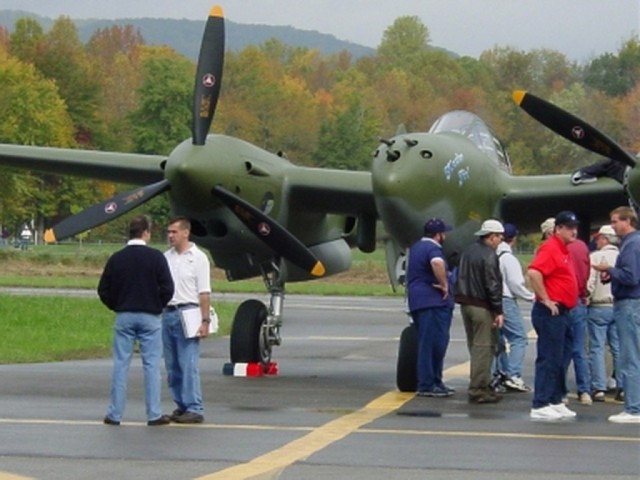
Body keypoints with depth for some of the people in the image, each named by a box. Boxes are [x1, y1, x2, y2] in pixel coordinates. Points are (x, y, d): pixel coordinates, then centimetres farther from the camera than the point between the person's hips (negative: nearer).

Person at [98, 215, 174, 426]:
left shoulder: (116, 258, 2)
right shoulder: (155, 257, -6)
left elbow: (103, 290, 3)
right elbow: (167, 288, -8)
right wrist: (157, 306, 8)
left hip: (124, 317, 2)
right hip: (149, 317, -2)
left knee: (120, 364, 5)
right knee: (151, 365, 2)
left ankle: (115, 414, 5)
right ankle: (154, 414, 1)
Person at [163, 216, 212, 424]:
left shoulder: (198, 258, -3)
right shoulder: (166, 257, 12)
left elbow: (204, 293, -6)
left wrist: (205, 321, -12)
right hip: (167, 313, 6)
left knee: (189, 365, -10)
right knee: (172, 365, 8)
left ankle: (194, 409, -9)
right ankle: (181, 406, 16)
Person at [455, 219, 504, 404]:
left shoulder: (469, 251, 14)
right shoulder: (489, 255, -14)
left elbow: (461, 278, 19)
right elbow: (492, 285, -18)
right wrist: (498, 311, -15)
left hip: (466, 303, 9)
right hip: (482, 306, -9)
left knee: (474, 346, 16)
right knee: (483, 347, -6)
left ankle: (481, 385, 23)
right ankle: (478, 390, -8)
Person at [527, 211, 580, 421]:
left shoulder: (563, 250, 17)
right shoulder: (550, 248, -14)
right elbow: (533, 272, -28)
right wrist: (546, 300, -23)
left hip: (562, 312, 10)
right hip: (551, 312, -10)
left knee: (559, 361, 14)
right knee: (549, 359, -9)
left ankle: (555, 402, 20)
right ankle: (540, 406, -8)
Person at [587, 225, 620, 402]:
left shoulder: (595, 257, -8)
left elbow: (589, 282, -13)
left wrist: (586, 299, 1)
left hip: (599, 306, -4)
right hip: (620, 306, 4)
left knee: (597, 348, 0)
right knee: (618, 348, 9)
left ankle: (599, 388, -4)